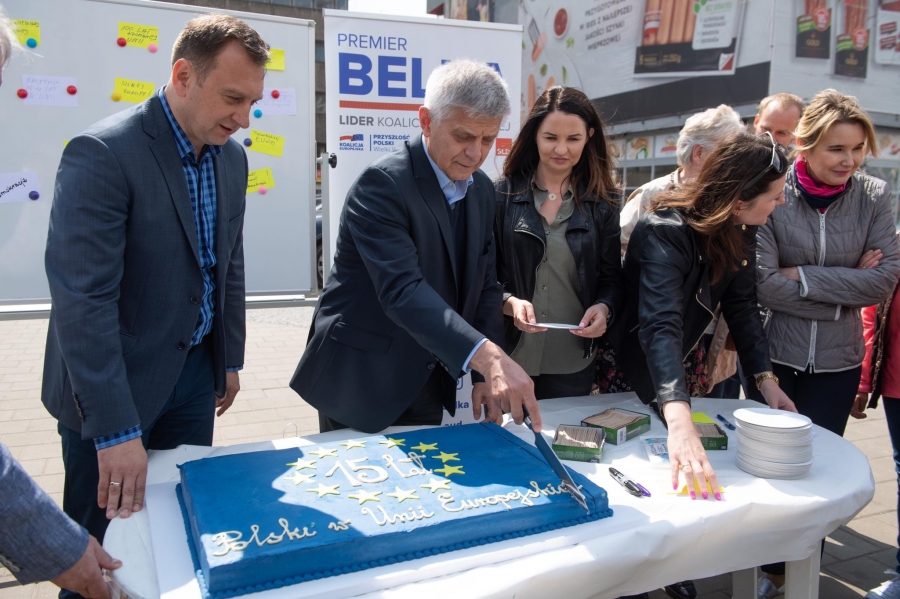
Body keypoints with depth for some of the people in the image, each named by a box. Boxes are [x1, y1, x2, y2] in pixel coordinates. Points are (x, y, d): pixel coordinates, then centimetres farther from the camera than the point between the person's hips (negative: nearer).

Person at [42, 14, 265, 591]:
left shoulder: (231, 157, 2)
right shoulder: (102, 153, -21)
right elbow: (83, 298, -25)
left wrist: (230, 359, 15)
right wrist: (116, 431, -27)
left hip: (195, 372, 6)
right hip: (116, 381, -6)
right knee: (103, 538, 10)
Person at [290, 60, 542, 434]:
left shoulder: (481, 189, 3)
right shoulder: (382, 184, -20)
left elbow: (485, 284, 5)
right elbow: (402, 290, -32)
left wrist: (488, 375, -6)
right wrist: (489, 358, -42)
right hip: (361, 385, -6)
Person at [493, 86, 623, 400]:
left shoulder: (602, 202, 3)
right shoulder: (502, 195, -3)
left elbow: (611, 277, 5)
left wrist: (603, 308, -15)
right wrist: (510, 302, -21)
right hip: (508, 355, -1)